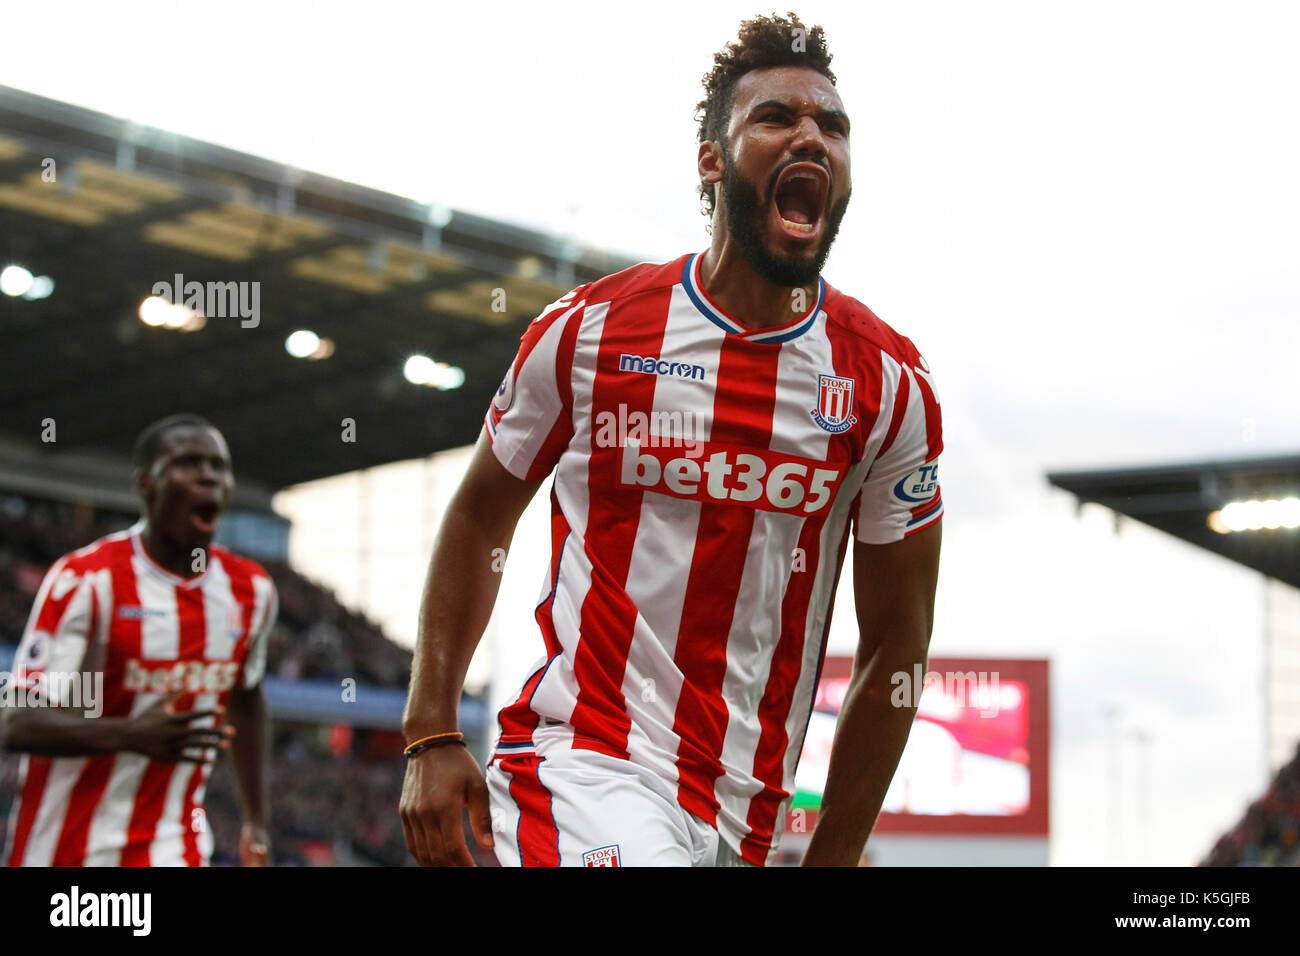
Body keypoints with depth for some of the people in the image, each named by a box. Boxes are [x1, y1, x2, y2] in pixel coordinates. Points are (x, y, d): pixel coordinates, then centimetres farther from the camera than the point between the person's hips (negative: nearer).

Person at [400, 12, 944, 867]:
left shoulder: (891, 384, 2)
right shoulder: (586, 330, 1)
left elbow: (895, 646, 6)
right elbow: (479, 518, 12)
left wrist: (831, 859, 3)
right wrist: (431, 738, 4)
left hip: (745, 817, 3)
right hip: (583, 766, -3)